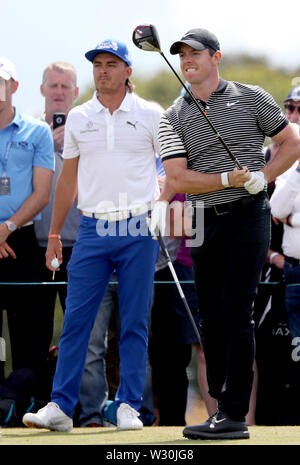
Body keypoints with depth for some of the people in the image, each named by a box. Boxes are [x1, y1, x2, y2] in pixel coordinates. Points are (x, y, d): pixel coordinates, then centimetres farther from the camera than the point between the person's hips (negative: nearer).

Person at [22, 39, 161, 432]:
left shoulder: (151, 115, 3)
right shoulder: (78, 118, 11)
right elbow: (68, 179, 16)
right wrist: (54, 233, 14)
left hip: (138, 231, -2)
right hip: (92, 231, 2)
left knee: (135, 323, 1)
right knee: (75, 320, -3)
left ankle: (129, 407, 7)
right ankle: (61, 407, -1)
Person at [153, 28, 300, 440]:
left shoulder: (251, 98, 4)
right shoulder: (174, 117, 8)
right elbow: (178, 179, -3)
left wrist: (262, 177, -7)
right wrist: (229, 179, -14)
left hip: (247, 217, -4)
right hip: (203, 222, 4)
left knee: (235, 314, -10)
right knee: (211, 318, 6)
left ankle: (235, 417, -11)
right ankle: (220, 408, 13)